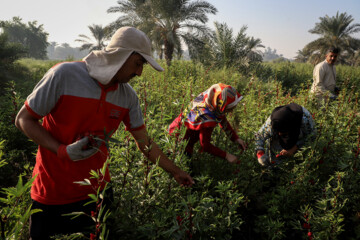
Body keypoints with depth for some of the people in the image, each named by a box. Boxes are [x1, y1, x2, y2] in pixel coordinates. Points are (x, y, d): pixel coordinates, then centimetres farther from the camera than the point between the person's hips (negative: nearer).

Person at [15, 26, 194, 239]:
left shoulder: (129, 96, -5)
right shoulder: (64, 74, -20)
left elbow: (145, 143, 4)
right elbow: (23, 120, -11)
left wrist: (176, 172, 6)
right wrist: (63, 151, -24)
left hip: (97, 189, 4)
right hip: (52, 193, -3)